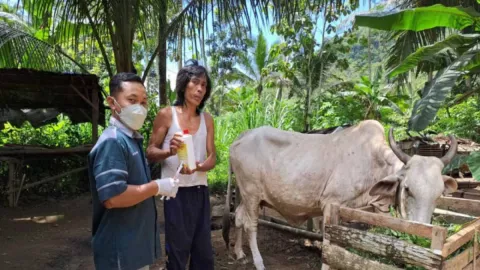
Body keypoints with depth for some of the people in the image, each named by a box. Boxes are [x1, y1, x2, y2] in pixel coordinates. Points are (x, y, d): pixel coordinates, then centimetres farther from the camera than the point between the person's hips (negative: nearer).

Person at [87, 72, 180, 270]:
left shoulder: (132, 139, 10)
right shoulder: (112, 142, -21)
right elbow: (112, 197, -30)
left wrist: (158, 188, 9)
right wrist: (158, 187, -20)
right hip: (121, 250, -9)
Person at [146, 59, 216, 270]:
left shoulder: (207, 120, 7)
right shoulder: (166, 115, -4)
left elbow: (212, 157, 3)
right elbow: (150, 153, -3)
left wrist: (198, 167, -19)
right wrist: (169, 152, -24)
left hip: (200, 191, 4)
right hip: (176, 191, -4)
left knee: (204, 251, 14)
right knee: (177, 251, 8)